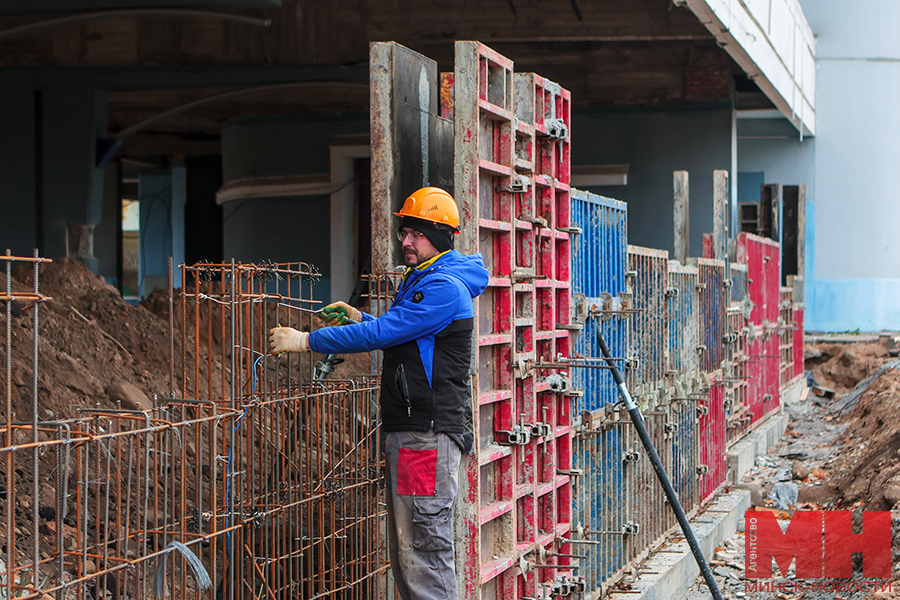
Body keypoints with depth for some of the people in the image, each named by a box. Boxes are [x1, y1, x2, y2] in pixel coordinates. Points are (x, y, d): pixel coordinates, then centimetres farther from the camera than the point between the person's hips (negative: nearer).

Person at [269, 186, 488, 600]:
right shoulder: (420, 281, 20)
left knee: (424, 549, -9)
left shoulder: (444, 288, -14)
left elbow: (381, 334, -19)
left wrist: (306, 340, -15)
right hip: (406, 430, 11)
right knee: (405, 552, 13)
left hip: (429, 434, -11)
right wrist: (358, 318, 15)